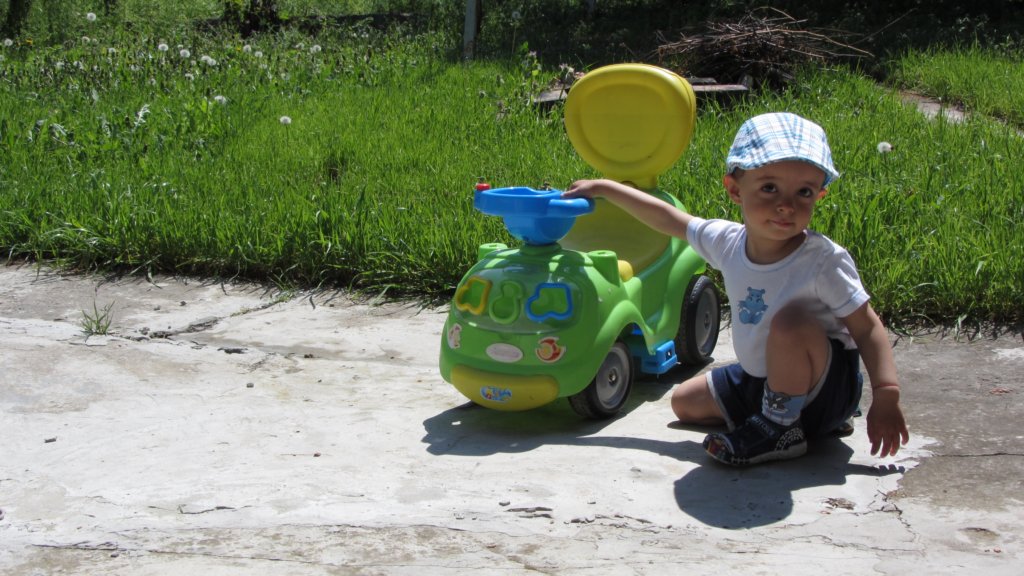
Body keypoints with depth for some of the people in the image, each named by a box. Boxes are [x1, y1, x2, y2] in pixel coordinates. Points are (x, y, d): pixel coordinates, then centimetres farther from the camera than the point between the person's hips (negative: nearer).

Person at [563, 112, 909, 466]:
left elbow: (867, 328, -19)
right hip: (758, 379, 7)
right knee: (685, 403, 15)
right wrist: (604, 189, 11)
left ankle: (781, 427, -14)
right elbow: (667, 218, 7)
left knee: (791, 320, -34)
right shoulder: (728, 242, -7)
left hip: (828, 381, -7)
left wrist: (886, 395, -31)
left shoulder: (824, 261, -22)